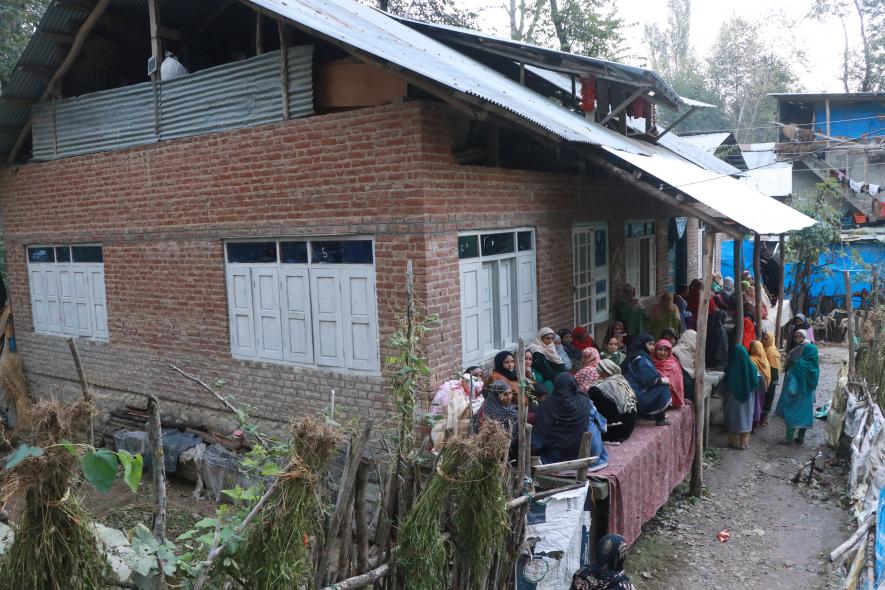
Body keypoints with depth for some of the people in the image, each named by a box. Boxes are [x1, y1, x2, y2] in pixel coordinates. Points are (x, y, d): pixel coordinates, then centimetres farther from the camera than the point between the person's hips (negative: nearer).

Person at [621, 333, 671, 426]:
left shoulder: (633, 356, 15)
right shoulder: (641, 358, -13)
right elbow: (652, 380, -20)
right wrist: (664, 380, -2)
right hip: (637, 399, -10)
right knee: (664, 387, -5)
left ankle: (650, 413, 14)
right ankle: (660, 419, 0)